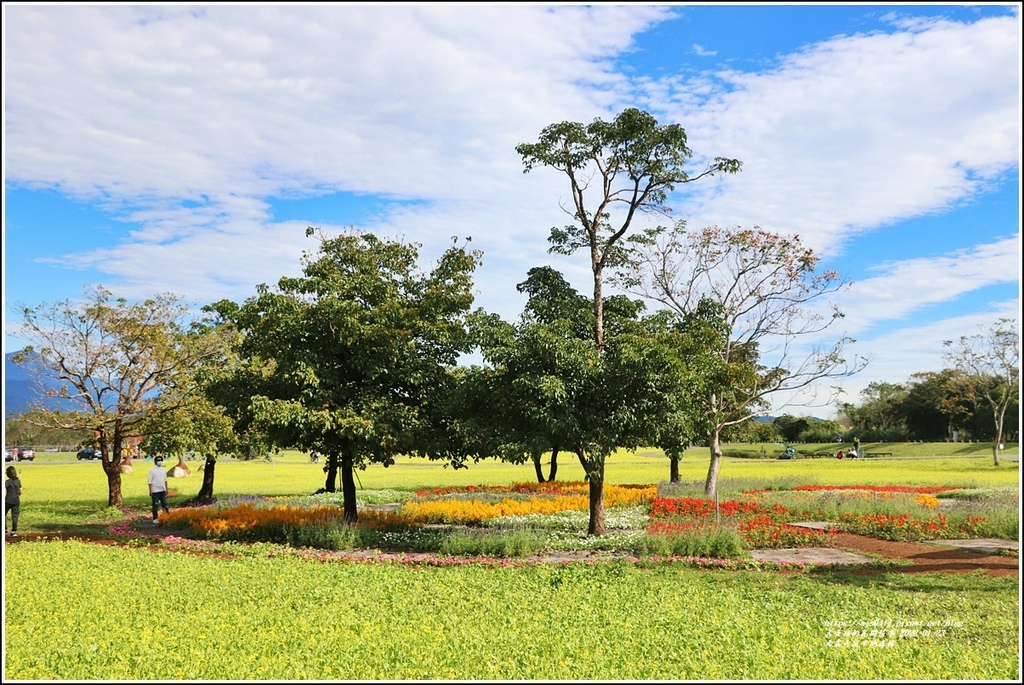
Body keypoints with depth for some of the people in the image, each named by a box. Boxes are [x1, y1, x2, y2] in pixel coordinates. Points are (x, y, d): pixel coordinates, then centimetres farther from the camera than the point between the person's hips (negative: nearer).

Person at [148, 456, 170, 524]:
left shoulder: (163, 470, 11)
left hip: (162, 490, 5)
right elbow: (150, 481, -8)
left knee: (165, 504, 8)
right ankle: (155, 519, 7)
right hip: (155, 491, -5)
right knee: (155, 505, 0)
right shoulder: (152, 470, -6)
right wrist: (150, 491, -12)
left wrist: (166, 489, 14)